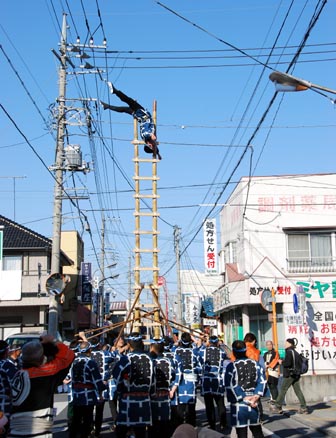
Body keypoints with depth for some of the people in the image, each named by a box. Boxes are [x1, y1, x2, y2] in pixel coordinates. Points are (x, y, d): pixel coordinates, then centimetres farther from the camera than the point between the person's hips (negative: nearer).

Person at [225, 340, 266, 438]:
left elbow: (231, 386, -15)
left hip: (238, 405, -4)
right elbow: (262, 380, -1)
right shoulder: (255, 364, 6)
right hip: (254, 403, 4)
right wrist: (256, 395, -8)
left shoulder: (231, 366, -8)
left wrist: (244, 398, -11)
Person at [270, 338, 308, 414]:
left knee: (283, 390, 1)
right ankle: (303, 408, 3)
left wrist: (281, 362, -3)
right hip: (296, 375, 8)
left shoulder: (289, 352, -13)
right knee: (298, 391, 7)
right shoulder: (295, 352, 14)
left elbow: (287, 363, -22)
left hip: (289, 375, -8)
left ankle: (278, 407, 6)